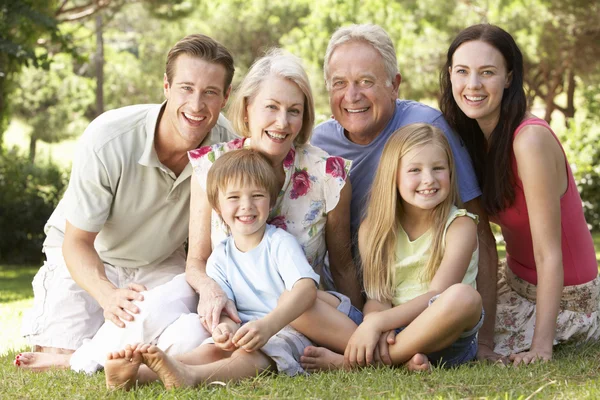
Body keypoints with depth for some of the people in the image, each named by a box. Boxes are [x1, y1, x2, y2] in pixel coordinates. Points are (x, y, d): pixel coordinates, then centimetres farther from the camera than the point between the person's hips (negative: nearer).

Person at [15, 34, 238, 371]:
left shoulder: (229, 146, -24)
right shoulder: (107, 141, -32)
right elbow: (77, 242, -24)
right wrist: (108, 294, -46)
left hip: (160, 262, 3)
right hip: (89, 257, -2)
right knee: (60, 355, -18)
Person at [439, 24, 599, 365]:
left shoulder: (530, 140, -27)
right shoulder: (472, 136, -2)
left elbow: (549, 253, -26)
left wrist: (541, 346, -28)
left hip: (560, 294, -8)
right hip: (516, 282, 8)